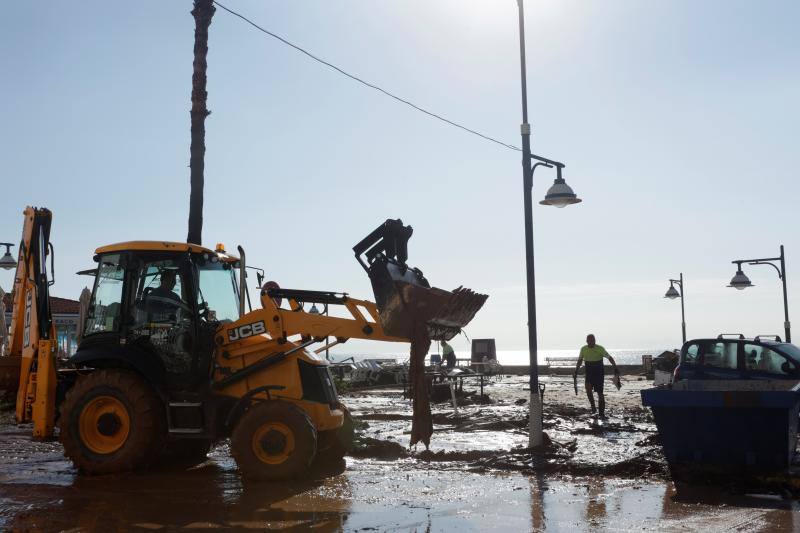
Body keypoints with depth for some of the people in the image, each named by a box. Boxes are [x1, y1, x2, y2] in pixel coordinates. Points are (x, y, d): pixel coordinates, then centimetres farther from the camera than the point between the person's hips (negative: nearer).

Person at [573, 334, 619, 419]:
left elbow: (610, 358, -7)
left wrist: (615, 369, -15)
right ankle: (593, 407, -5)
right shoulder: (583, 349, 0)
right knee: (588, 388, -21)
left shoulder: (600, 348, -11)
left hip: (599, 373, -2)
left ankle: (602, 413, 8)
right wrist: (576, 372, 13)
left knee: (600, 393, -1)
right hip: (589, 373, 2)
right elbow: (580, 361, 14)